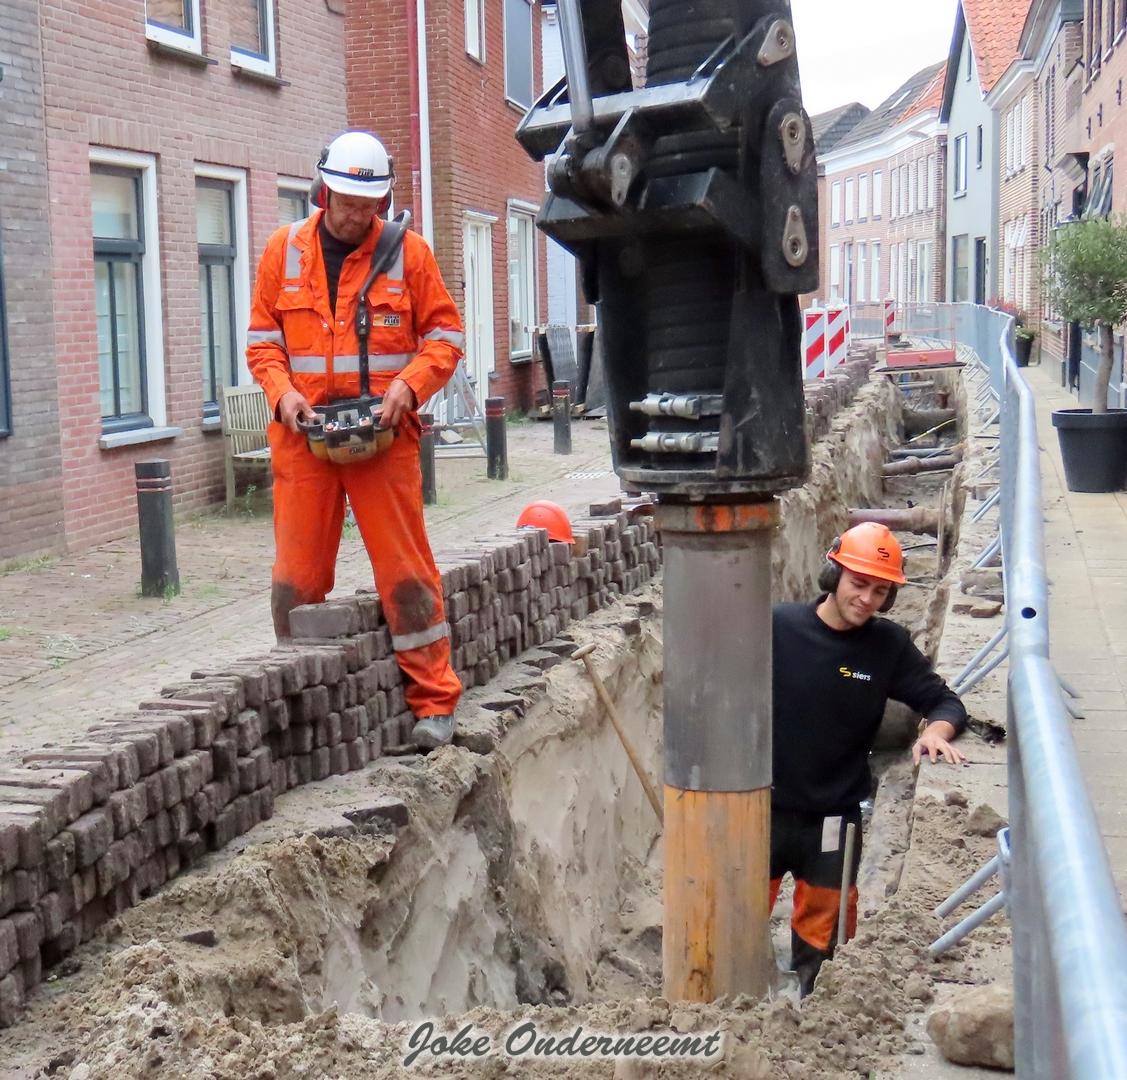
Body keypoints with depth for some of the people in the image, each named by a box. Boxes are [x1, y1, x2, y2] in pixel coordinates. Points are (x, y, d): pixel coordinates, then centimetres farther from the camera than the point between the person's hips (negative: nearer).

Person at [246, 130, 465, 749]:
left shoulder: (406, 251, 3)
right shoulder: (284, 251, 8)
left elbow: (445, 334, 5)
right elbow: (262, 340, 10)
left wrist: (409, 385, -12)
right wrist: (283, 392, -8)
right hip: (304, 434, 2)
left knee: (405, 568, -1)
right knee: (298, 572, 5)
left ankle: (434, 699, 8)